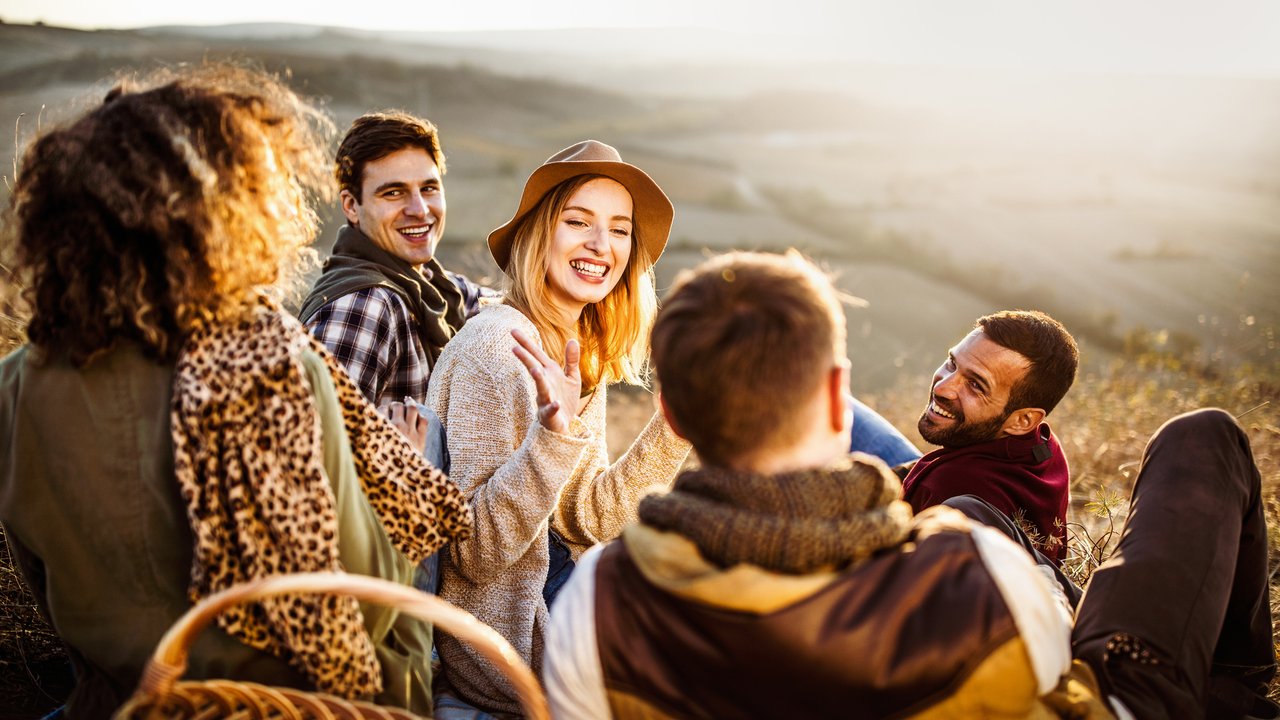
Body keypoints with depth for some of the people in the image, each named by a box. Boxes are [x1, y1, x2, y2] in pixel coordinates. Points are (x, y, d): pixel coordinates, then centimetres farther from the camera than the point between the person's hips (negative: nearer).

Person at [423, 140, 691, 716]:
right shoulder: (497, 346, -21)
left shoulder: (582, 352, 5)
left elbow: (585, 518, -1)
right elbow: (475, 554, -24)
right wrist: (554, 432, -36)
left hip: (554, 582, 8)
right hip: (503, 642, -8)